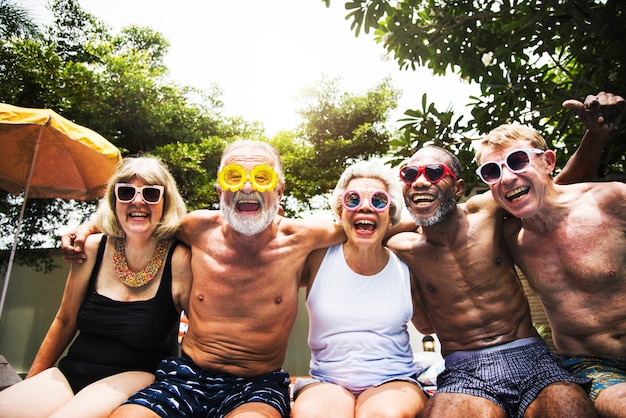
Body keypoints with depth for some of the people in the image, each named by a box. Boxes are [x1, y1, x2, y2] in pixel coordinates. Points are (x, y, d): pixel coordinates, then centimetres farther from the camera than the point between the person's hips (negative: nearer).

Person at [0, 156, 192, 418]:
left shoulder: (180, 260, -13)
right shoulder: (93, 249, 0)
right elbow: (65, 321, 12)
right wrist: (30, 383, 17)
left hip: (136, 377, -4)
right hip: (70, 373, 5)